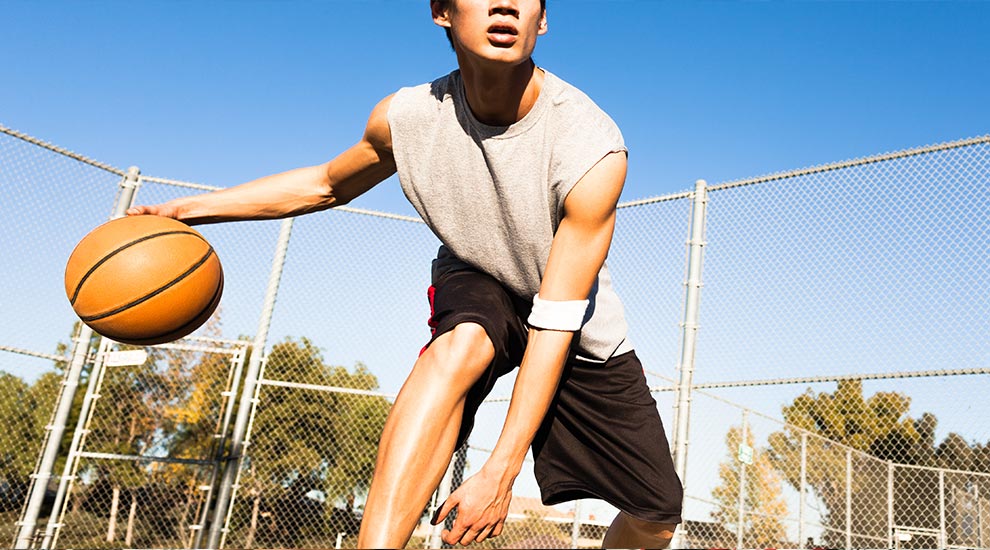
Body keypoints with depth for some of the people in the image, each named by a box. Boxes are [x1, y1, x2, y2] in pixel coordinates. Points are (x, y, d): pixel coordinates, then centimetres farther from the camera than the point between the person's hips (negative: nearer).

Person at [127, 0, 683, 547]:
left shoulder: (594, 148, -33)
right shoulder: (406, 117, -22)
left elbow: (553, 328, -32)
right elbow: (326, 185, 0)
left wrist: (501, 471, -36)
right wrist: (185, 209, -7)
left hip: (581, 334, 0)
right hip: (475, 285, 1)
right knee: (461, 341, -39)